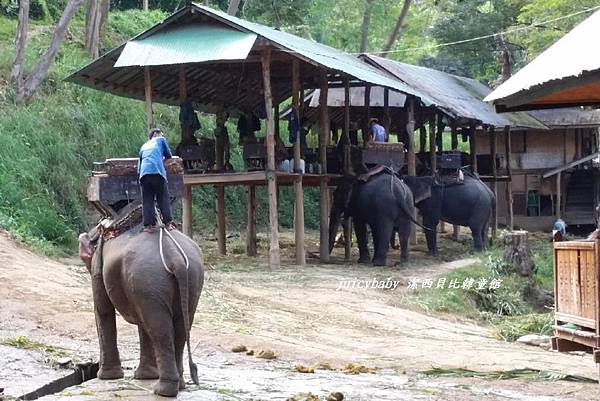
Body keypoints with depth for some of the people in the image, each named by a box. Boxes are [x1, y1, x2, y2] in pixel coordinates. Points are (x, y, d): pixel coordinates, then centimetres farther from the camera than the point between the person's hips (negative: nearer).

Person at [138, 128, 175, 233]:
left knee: (147, 200, 1)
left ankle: (149, 225, -8)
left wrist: (139, 176, 34)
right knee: (163, 198, 2)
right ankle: (168, 223, -5)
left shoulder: (144, 146, 31)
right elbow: (169, 155, 26)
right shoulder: (161, 140, 21)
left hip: (144, 174, 3)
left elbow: (139, 165, 28)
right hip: (158, 172, -3)